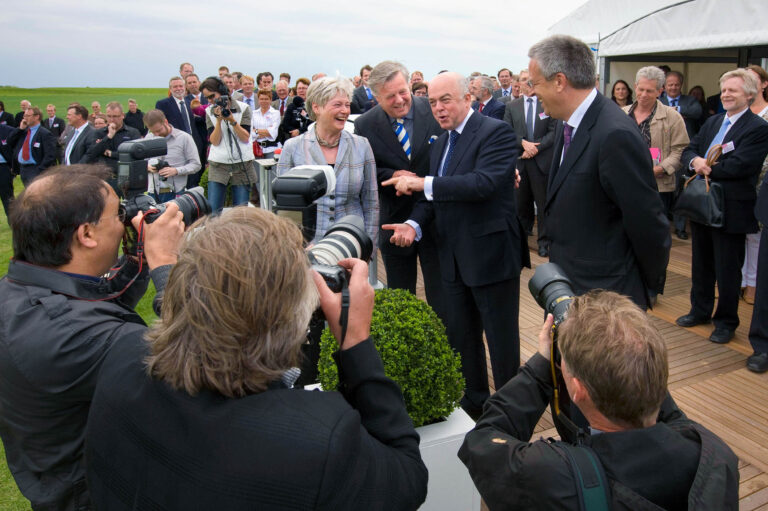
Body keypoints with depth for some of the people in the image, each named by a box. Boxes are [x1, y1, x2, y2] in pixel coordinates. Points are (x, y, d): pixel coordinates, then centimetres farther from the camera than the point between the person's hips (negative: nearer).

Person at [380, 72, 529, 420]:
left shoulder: (496, 132, -12)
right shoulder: (441, 144, 13)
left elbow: (485, 182, -28)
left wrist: (423, 183, -27)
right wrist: (415, 223, -6)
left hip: (492, 253, -8)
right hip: (454, 258, 8)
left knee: (502, 338, 7)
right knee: (460, 335, 19)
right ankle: (474, 401, 38)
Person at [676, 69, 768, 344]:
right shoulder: (712, 122, 13)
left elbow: (737, 166, -22)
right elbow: (689, 150, 6)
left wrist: (705, 167, -13)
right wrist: (695, 161, -15)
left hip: (731, 209, -7)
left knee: (727, 269, 5)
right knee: (701, 264, 18)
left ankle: (726, 321, 20)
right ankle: (700, 310, 35)